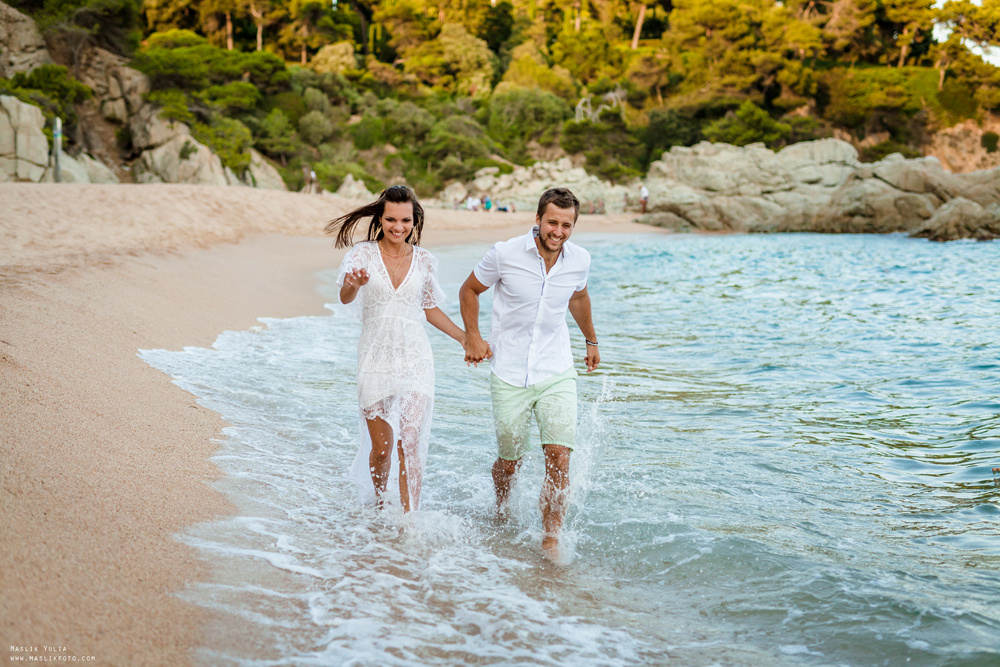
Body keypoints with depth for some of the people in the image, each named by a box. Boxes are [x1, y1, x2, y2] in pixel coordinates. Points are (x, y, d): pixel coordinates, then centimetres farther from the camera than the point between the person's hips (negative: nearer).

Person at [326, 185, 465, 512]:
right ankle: (379, 504, 33)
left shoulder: (424, 261, 4)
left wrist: (466, 339, 16)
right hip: (375, 359, -1)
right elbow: (345, 298, -22)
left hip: (415, 359, 1)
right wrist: (354, 284, -46)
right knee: (381, 447, 6)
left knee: (410, 439, -12)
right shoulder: (363, 254, -4)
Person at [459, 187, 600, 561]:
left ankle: (550, 540, 0)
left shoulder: (580, 260, -3)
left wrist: (591, 340, 32)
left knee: (559, 457, -13)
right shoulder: (505, 254, -12)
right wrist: (472, 337, -5)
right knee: (510, 460, 9)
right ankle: (501, 513, 42)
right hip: (510, 375, -1)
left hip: (557, 373, 2)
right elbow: (469, 290, 5)